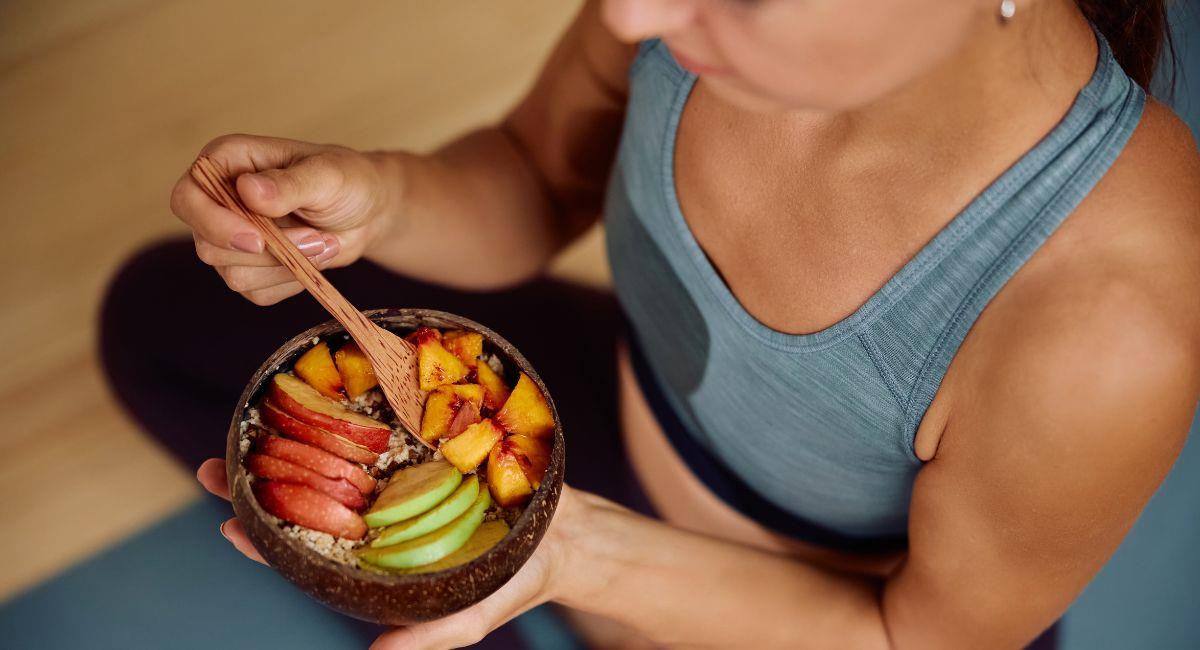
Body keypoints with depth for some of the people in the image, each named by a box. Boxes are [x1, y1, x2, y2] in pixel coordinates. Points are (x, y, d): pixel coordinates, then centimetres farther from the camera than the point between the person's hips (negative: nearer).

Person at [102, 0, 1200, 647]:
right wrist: (378, 199, -28)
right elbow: (539, 176, -6)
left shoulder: (1108, 336, -40)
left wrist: (574, 552, -32)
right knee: (160, 317, 5)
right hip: (619, 432, 4)